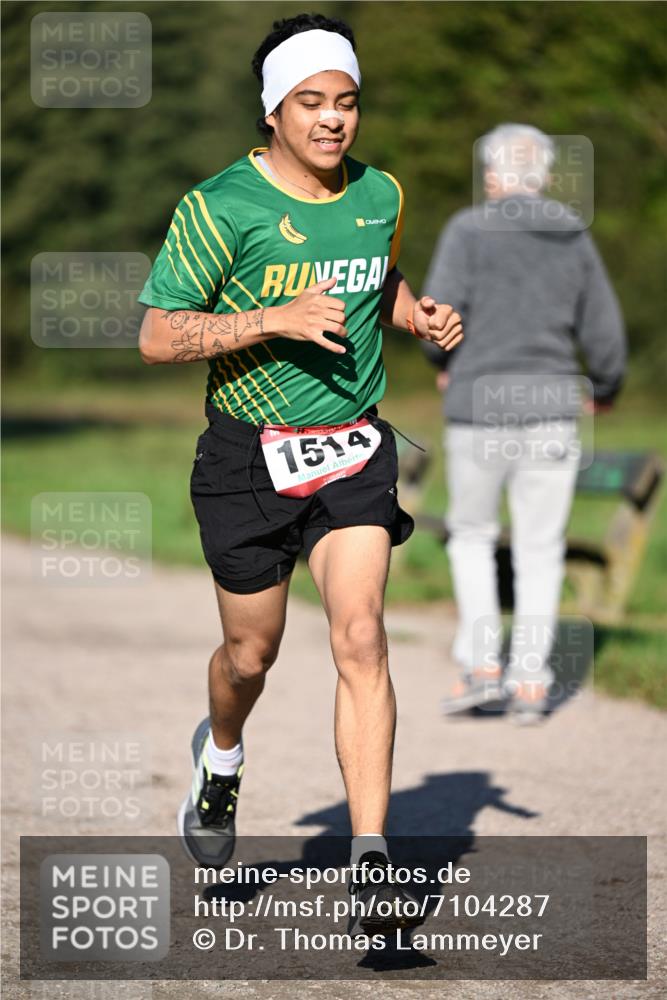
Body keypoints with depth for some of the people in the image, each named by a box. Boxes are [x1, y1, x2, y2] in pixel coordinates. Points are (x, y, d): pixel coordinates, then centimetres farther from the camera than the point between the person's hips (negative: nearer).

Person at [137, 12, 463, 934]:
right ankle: (221, 754, 47)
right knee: (252, 652, 11)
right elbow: (157, 337, -12)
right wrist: (276, 319, -23)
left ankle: (371, 862, -15)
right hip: (249, 454, -2)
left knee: (361, 640, -13)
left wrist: (423, 315, 4)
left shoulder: (380, 194, 4)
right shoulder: (220, 207, -12)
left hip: (354, 451, 2)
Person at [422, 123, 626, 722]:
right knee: (539, 548, 7)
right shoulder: (575, 239, 6)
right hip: (552, 407, 2)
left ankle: (481, 664, 5)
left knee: (472, 535, 15)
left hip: (479, 405, -2)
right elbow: (604, 333, 8)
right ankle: (531, 680, 4)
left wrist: (443, 363, 9)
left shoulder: (469, 230, -4)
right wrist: (608, 387, 27)